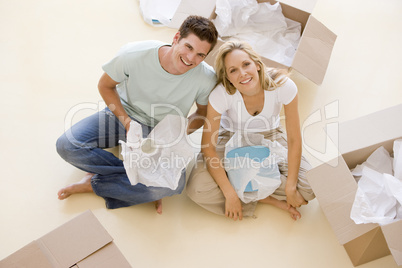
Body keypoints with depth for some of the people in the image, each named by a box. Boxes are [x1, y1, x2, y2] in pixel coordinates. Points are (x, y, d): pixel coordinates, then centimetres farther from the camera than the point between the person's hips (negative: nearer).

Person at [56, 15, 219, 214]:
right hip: (122, 114, 1)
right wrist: (126, 122, -17)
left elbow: (203, 113, -2)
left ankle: (94, 183, -8)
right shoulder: (133, 54, -24)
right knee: (66, 145, -19)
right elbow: (105, 85, -5)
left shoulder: (206, 79, -23)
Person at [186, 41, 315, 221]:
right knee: (197, 189, -23)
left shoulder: (283, 85, -27)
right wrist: (230, 194, -25)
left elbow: (294, 139, -16)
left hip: (270, 137, 1)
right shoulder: (221, 94, -30)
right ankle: (271, 200, -9)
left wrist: (291, 187, -16)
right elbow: (208, 147, -23)